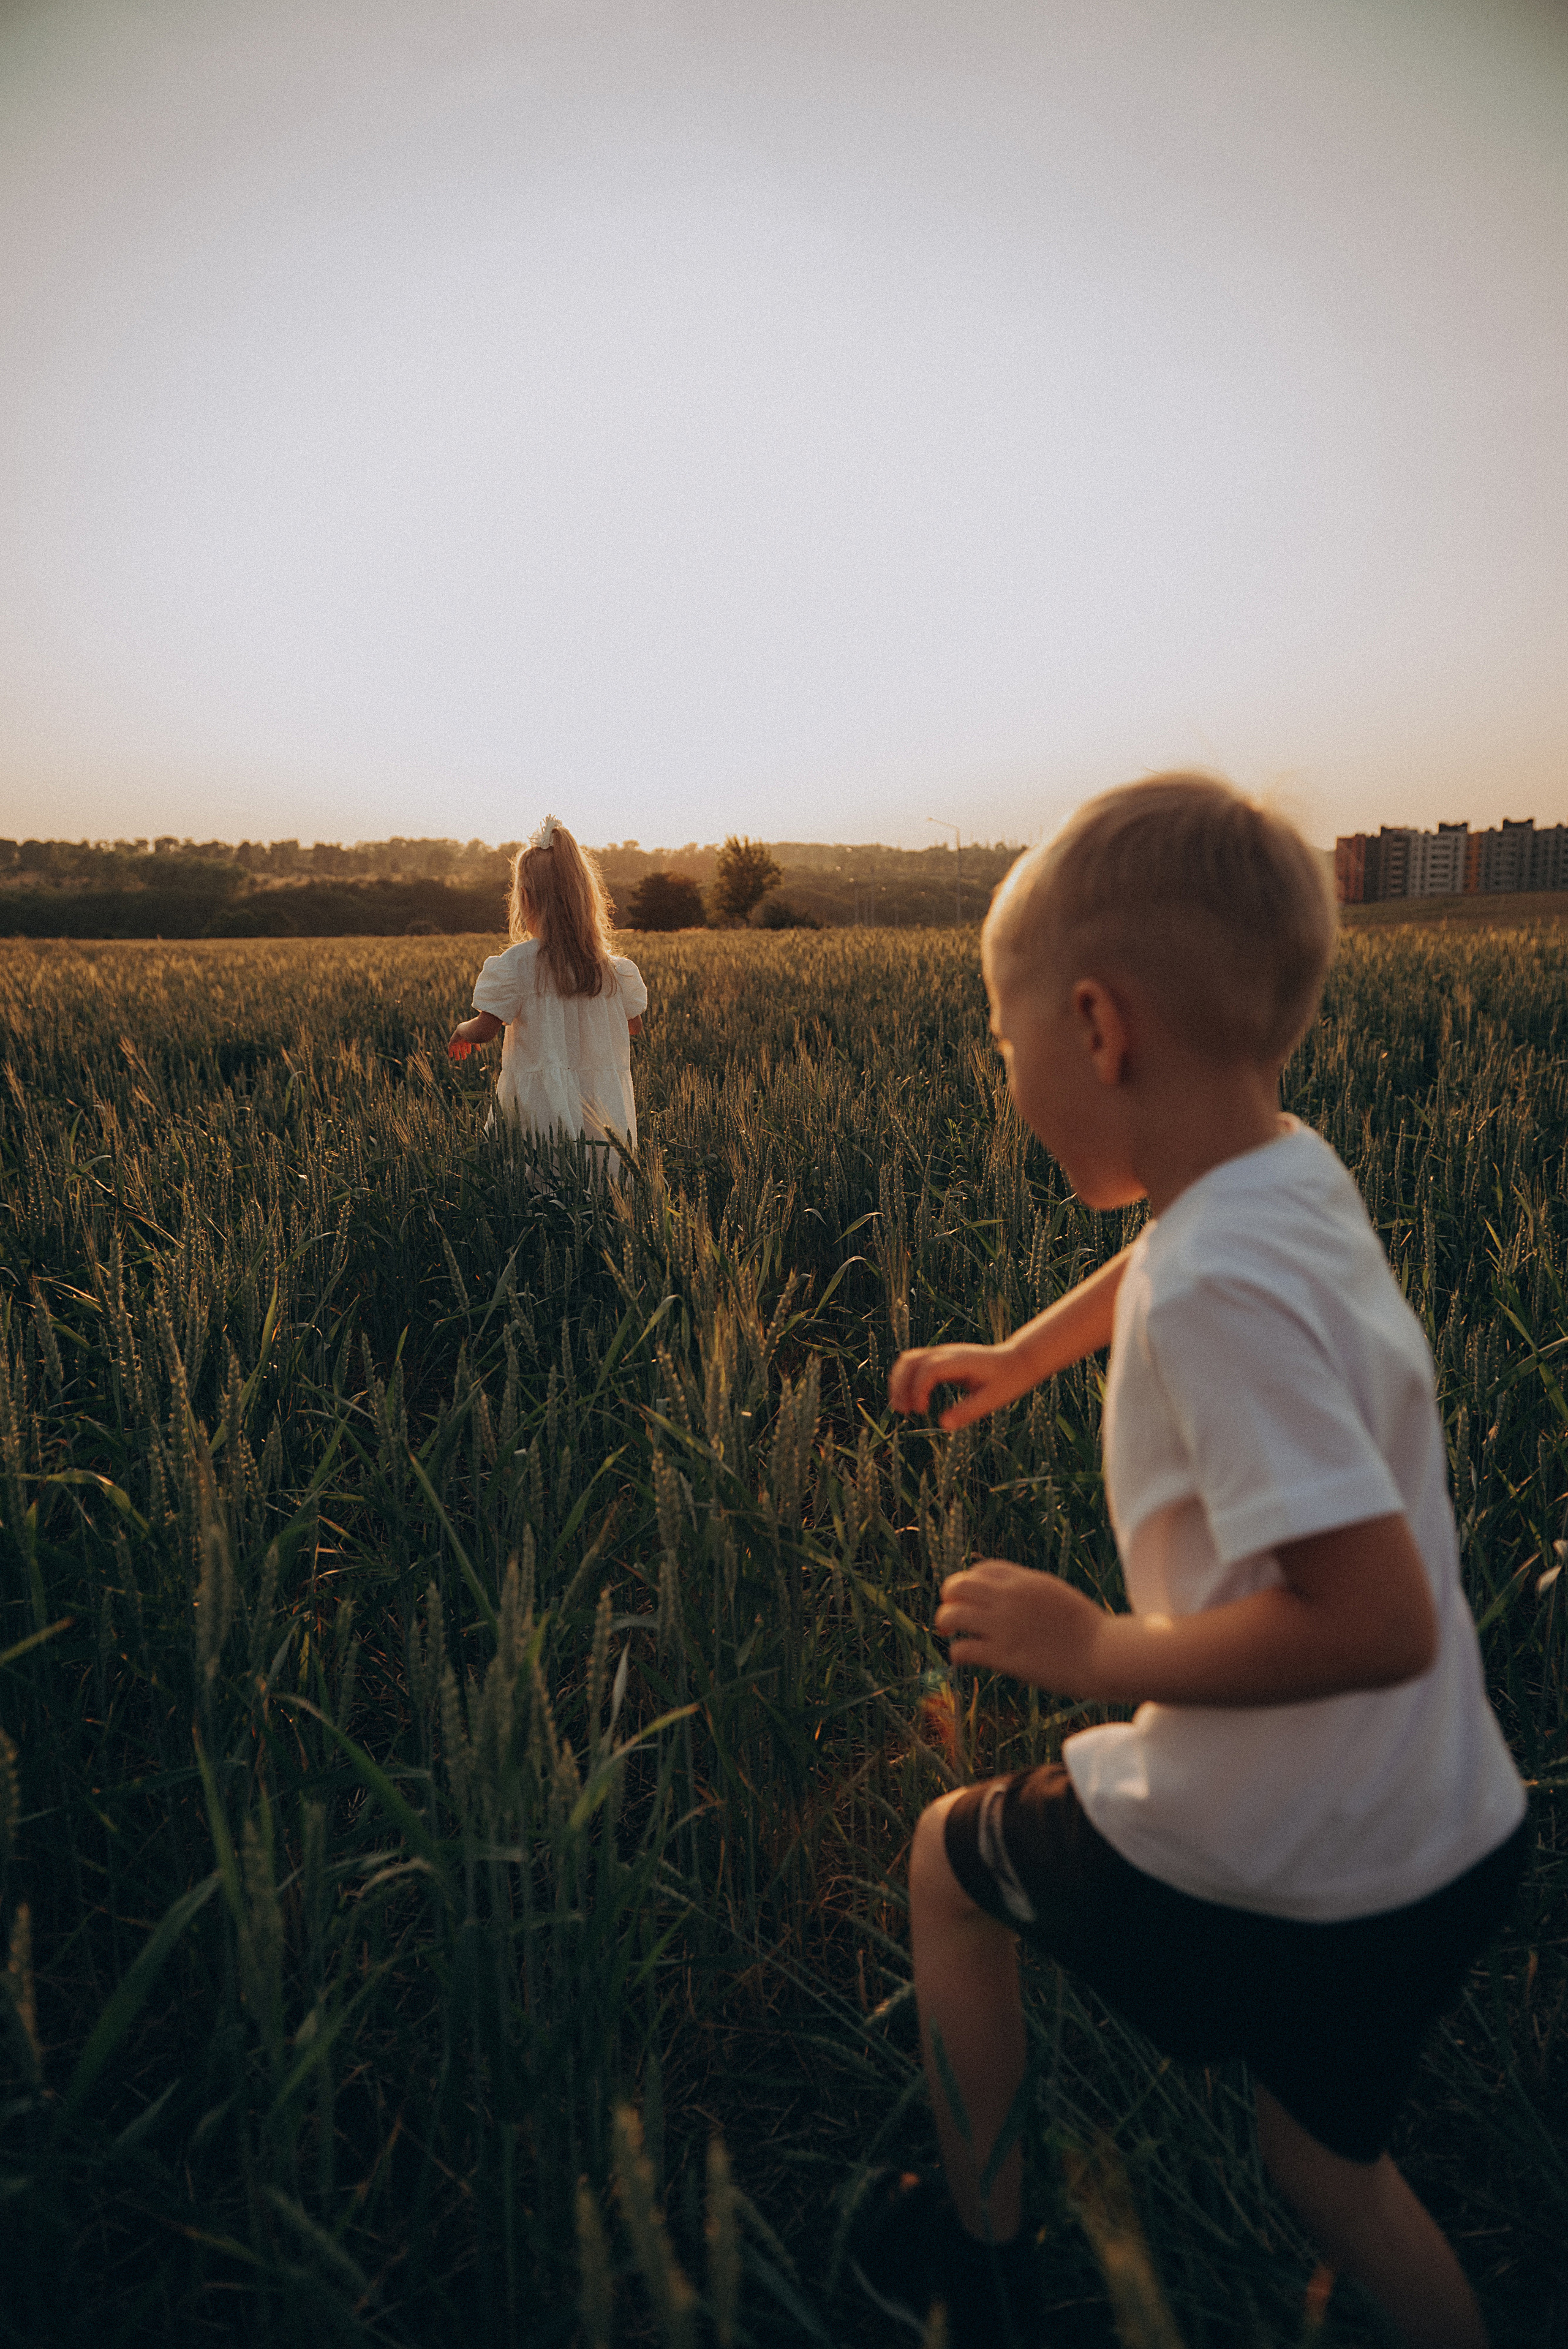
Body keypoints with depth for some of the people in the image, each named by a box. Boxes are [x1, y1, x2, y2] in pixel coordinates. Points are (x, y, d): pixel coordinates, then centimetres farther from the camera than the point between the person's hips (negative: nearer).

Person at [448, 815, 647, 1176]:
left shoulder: (515, 966, -8)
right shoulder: (617, 971, 3)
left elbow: (485, 1029, -3)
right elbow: (634, 1027, 18)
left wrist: (461, 1032, 20)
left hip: (541, 1110, -3)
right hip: (606, 1112, 3)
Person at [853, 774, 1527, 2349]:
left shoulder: (1220, 1286, -30)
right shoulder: (1294, 1175, -2)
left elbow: (1379, 1620, -32)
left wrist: (1102, 1653, -20)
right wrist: (1019, 1357, 29)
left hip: (1270, 1879, -7)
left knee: (950, 1858, 19)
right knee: (1330, 2161, 30)